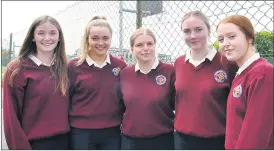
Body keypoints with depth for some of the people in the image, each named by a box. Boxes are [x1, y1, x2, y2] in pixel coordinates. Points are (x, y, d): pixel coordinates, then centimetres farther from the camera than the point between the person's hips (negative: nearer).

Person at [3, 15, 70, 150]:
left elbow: (65, 105, 8)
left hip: (63, 140, 5)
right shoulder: (17, 69, -10)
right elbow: (11, 117, -9)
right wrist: (21, 147, -10)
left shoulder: (64, 67, 3)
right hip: (34, 143, -4)